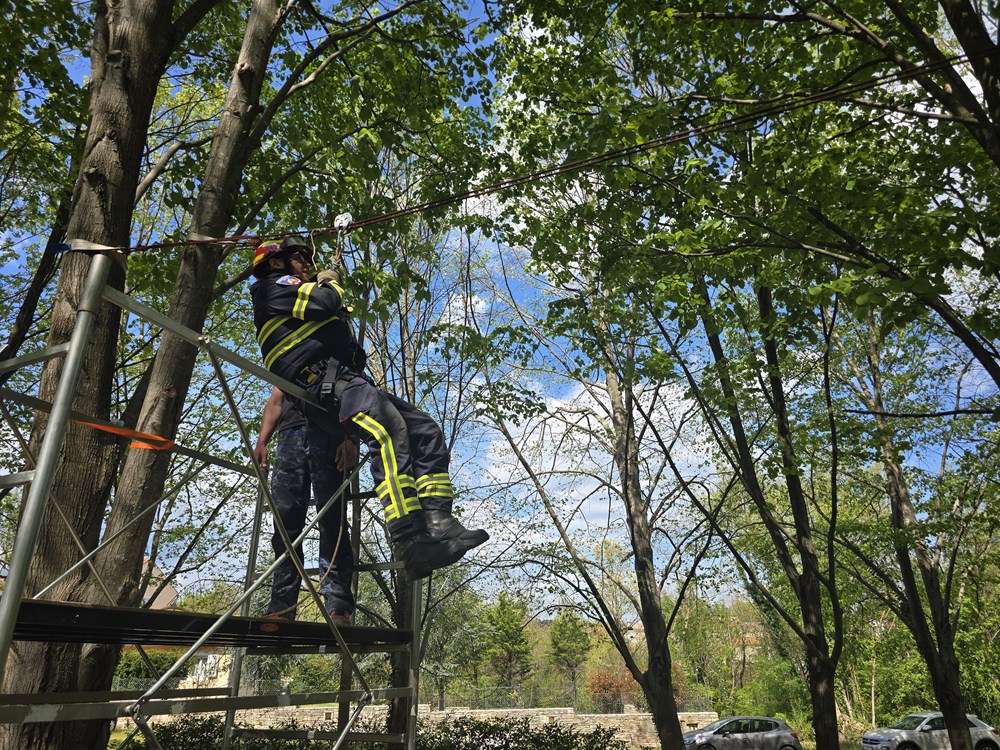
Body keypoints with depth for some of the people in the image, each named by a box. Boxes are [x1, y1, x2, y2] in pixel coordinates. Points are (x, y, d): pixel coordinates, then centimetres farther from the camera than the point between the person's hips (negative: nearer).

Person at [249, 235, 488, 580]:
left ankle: (438, 521, -23)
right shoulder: (273, 287, 12)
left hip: (349, 379, 10)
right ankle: (409, 542, -44)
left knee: (427, 430, -8)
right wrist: (328, 283, 14)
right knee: (388, 428, -34)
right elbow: (323, 302, -8)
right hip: (324, 380, -9)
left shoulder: (293, 293, 40)